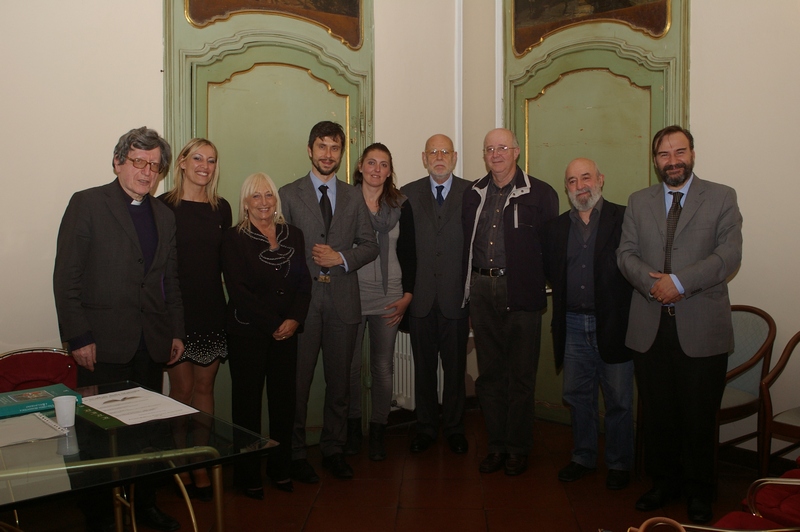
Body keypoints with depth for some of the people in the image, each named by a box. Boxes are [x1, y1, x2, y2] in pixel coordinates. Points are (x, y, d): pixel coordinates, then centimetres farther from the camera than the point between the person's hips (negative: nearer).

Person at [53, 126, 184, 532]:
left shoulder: (164, 215, 14)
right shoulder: (87, 204, -3)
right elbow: (66, 278, -7)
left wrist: (176, 332, 13)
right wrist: (78, 337, -11)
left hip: (152, 344, 5)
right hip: (103, 345, -5)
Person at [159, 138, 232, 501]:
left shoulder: (221, 208, 8)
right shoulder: (164, 206, -6)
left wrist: (229, 303, 2)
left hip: (211, 310, 4)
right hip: (177, 309, -4)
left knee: (204, 388, 10)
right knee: (182, 389, 3)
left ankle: (201, 465, 20)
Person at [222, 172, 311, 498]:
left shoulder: (293, 236, 9)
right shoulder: (234, 239, -3)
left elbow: (304, 283, 6)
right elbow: (238, 290, -10)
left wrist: (295, 319, -9)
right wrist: (273, 325, -12)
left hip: (286, 332, 4)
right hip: (247, 333, -4)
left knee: (284, 400, 7)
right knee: (247, 401, 4)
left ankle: (280, 467, 23)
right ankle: (248, 474, 17)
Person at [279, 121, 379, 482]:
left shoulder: (354, 197, 13)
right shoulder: (289, 195, 4)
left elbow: (370, 245, 10)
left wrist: (341, 258, -8)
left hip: (342, 300, 3)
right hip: (302, 299, -3)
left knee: (339, 381, 10)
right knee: (298, 381, 2)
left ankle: (333, 449, 24)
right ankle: (296, 454, 16)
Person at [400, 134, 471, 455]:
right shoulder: (408, 194, 6)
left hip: (456, 297, -1)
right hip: (420, 296, 1)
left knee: (456, 368, 9)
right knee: (423, 367, 11)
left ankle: (454, 428, 26)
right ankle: (425, 429, 26)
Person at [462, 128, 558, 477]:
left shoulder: (540, 194, -1)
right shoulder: (473, 194, 12)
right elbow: (466, 243, 10)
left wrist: (545, 286, -8)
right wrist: (467, 285, 4)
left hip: (521, 293, -4)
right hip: (481, 291, 4)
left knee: (521, 375, 5)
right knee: (489, 372, 12)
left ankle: (518, 448, 20)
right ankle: (497, 445, 25)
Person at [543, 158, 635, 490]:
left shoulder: (625, 219, -4)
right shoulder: (556, 227, 10)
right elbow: (551, 272, 12)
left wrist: (626, 313, -14)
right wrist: (565, 298, -1)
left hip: (613, 325, -4)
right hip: (573, 325, 4)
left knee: (618, 401, 6)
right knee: (578, 397, 14)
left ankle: (619, 464, 23)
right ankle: (583, 457, 31)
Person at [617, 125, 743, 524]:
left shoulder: (721, 198, 3)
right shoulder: (638, 202, 12)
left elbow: (729, 255, -8)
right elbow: (625, 253, 4)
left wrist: (678, 282, -18)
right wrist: (652, 282, -15)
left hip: (701, 329, -2)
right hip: (650, 327, 3)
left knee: (699, 417, 6)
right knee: (657, 414, 11)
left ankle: (698, 491, 24)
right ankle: (664, 482, 28)